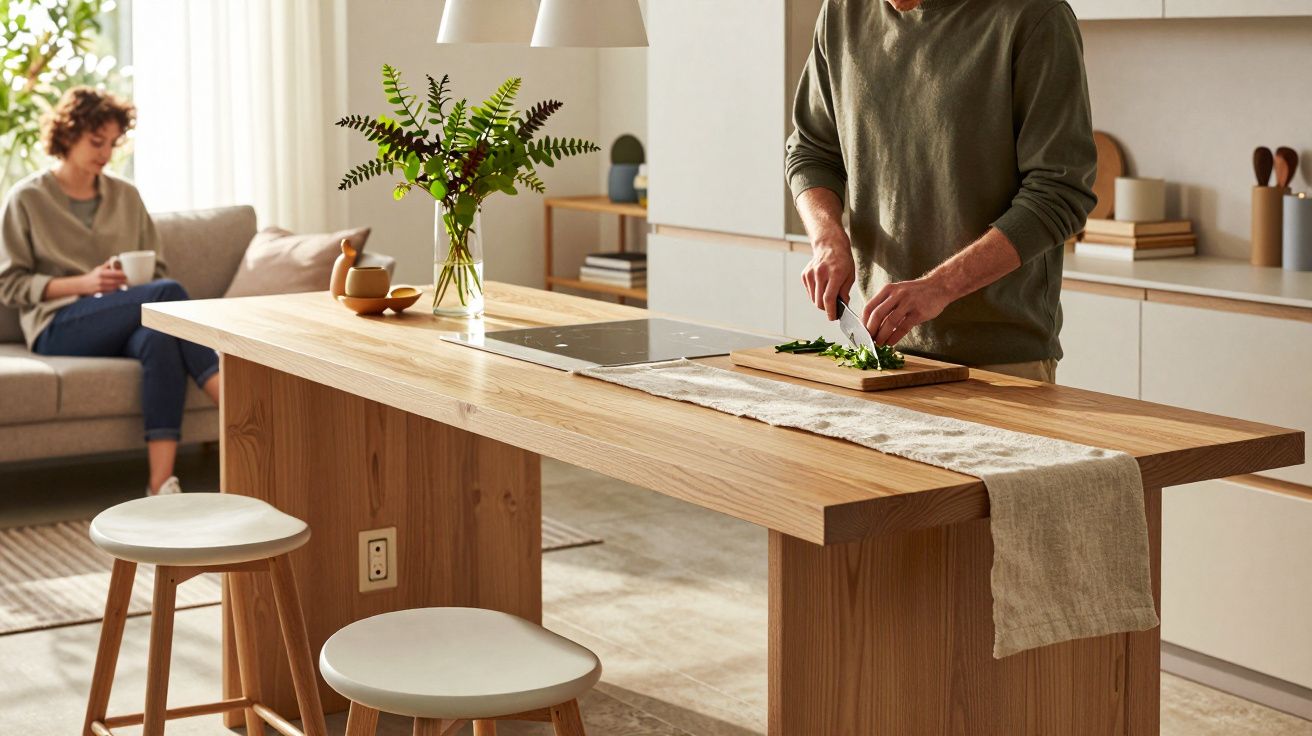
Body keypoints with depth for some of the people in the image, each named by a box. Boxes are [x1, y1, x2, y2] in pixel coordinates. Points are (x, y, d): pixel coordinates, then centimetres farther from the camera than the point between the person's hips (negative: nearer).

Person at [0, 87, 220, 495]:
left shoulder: (126, 196, 19)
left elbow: (158, 271, 21)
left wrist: (139, 283, -4)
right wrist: (82, 283, -12)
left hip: (121, 327, 4)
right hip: (57, 327, -4)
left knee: (159, 340, -37)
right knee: (169, 293, -31)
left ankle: (161, 483, -47)